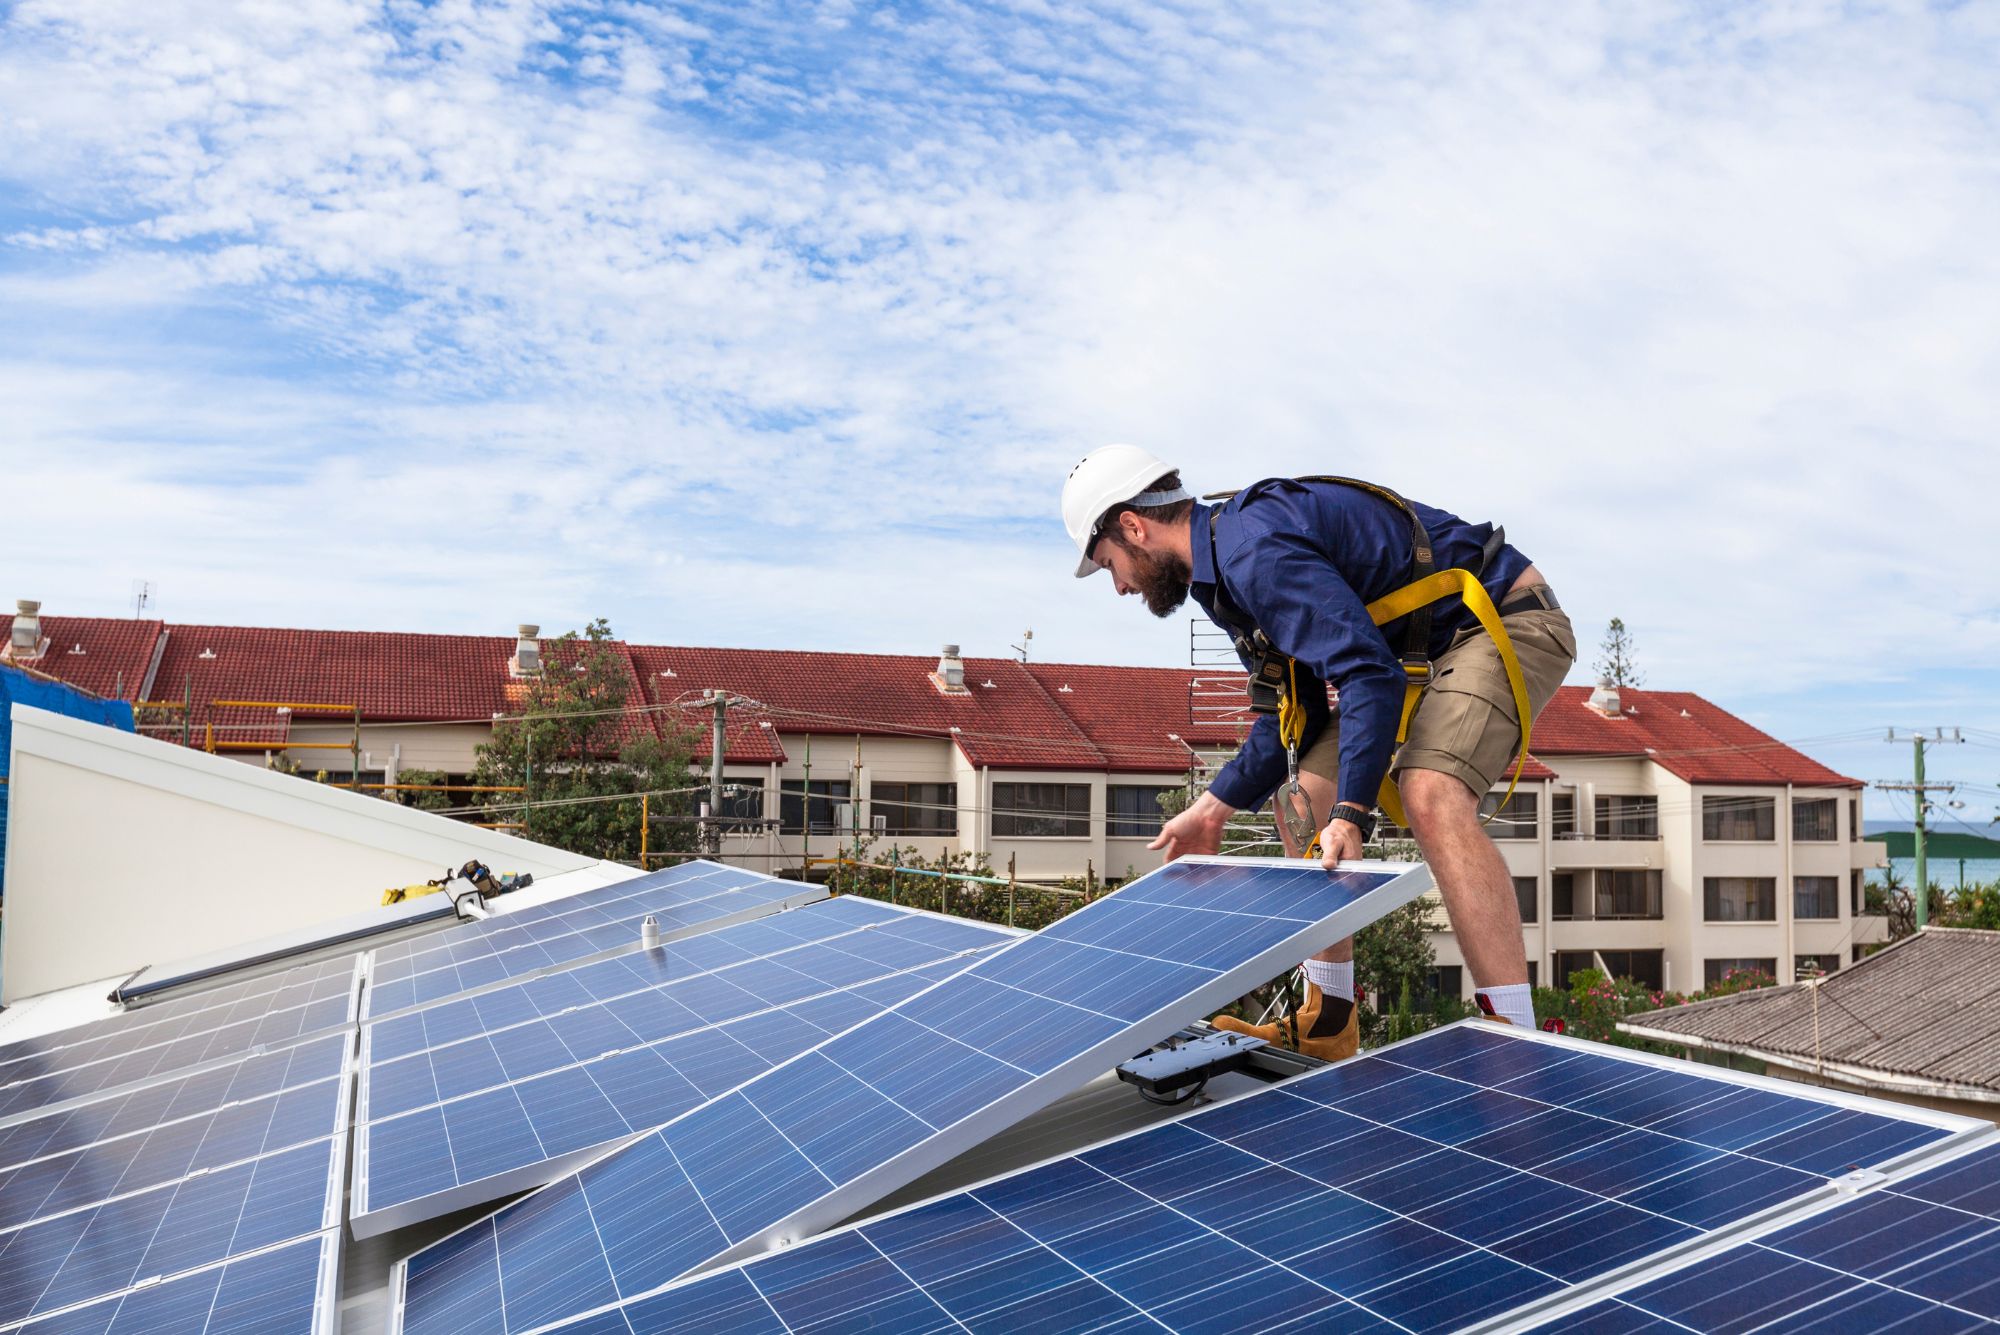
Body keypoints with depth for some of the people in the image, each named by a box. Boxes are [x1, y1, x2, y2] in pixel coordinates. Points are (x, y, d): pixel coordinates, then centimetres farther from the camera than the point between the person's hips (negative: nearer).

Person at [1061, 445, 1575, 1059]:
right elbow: (1295, 714, 12)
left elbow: (1371, 675, -34)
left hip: (1504, 621, -10)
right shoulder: (1226, 568, 8)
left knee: (1431, 798, -34)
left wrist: (1350, 813, -36)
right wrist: (1213, 809, 8)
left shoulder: (1256, 550, -25)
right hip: (1423, 650, 10)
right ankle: (1327, 1026, 13)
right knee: (1300, 799, 6)